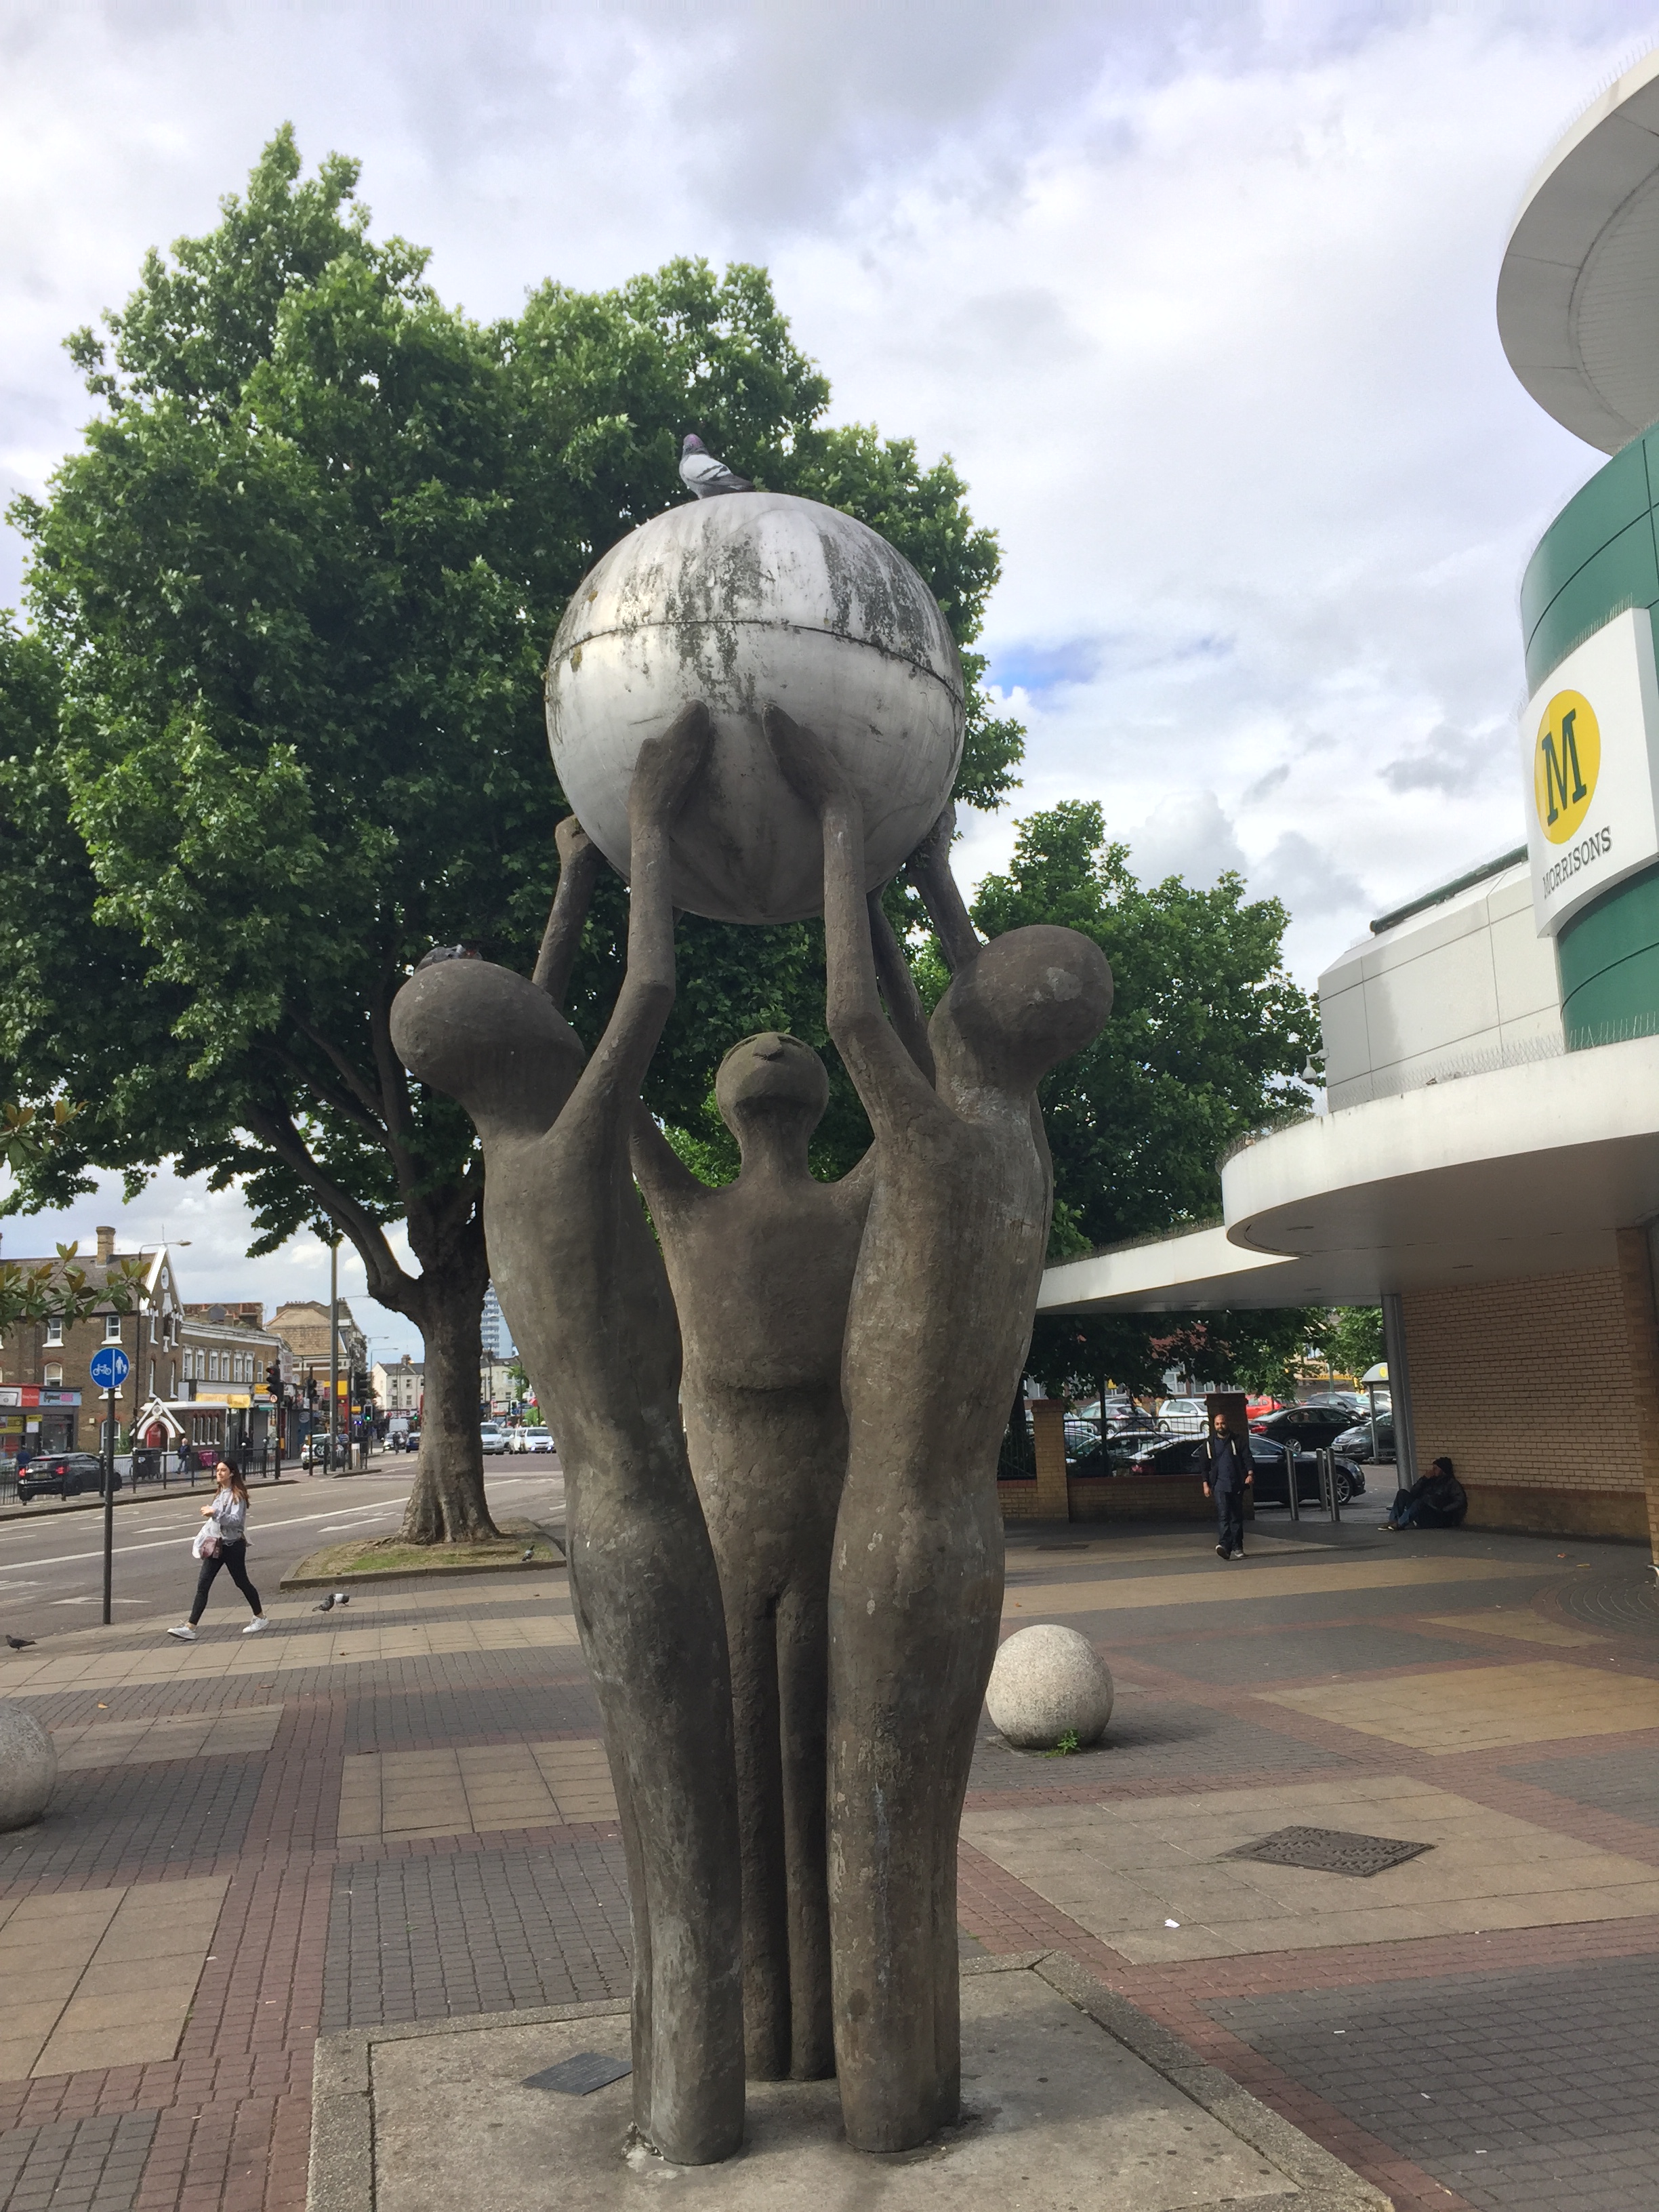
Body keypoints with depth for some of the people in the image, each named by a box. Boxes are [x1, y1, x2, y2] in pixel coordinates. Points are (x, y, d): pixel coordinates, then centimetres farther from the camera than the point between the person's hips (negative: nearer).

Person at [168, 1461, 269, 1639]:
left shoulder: (237, 1495, -10)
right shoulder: (219, 1494, 15)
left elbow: (236, 1520, -22)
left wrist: (215, 1514, -31)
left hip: (233, 1545, -7)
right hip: (216, 1545, 7)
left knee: (242, 1582, 5)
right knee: (202, 1586, -3)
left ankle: (261, 1618, 22)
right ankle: (190, 1628, -6)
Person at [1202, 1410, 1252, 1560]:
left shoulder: (1237, 1441, 7)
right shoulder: (1209, 1443, 10)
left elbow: (1247, 1457, 1)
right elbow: (1205, 1465, 12)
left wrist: (1250, 1473, -16)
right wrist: (1205, 1484, 6)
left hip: (1236, 1484, 1)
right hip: (1219, 1484, -1)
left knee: (1237, 1516, 7)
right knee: (1223, 1514, -16)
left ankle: (1237, 1547, 15)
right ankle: (1224, 1545, -28)